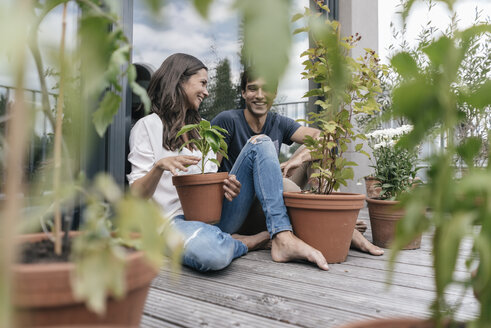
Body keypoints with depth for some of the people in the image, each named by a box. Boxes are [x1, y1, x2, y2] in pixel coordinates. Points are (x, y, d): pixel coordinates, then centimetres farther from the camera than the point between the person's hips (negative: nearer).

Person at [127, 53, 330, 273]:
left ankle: (283, 239, -20)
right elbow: (136, 196, -5)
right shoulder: (148, 126, 1)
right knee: (212, 253, -43)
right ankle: (247, 242, -6)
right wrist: (159, 166, -25)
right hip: (177, 220, -6)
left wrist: (227, 186, -8)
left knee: (260, 143, -7)